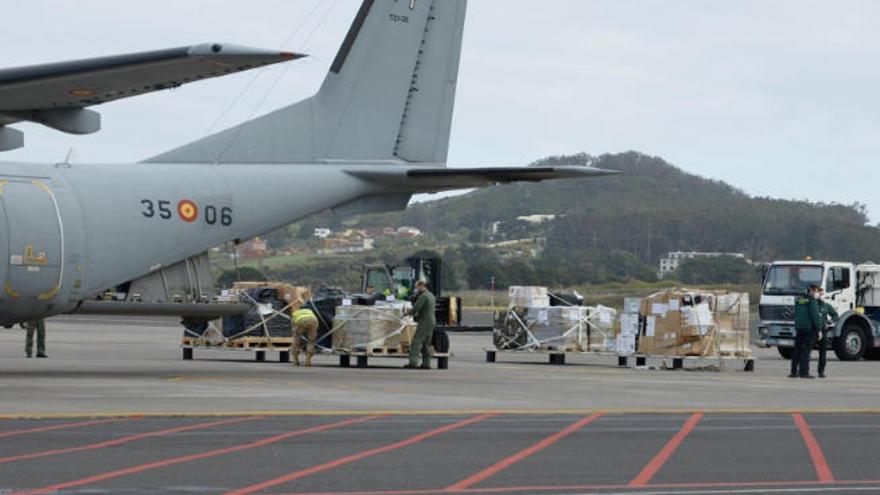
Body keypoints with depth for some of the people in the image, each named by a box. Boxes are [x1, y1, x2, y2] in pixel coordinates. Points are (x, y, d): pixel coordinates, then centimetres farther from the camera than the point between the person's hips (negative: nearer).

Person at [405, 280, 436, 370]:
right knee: (426, 343, 14)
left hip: (424, 322, -10)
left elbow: (415, 307, -20)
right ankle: (426, 364, 13)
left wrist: (413, 313, 2)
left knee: (416, 342, -12)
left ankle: (413, 363, -20)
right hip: (432, 321, 10)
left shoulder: (423, 296, -14)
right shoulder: (431, 296, 17)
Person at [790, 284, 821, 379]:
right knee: (806, 351, -5)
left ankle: (794, 371, 12)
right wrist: (819, 328, -11)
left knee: (797, 350, 10)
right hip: (810, 328, -7)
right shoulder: (812, 301, -9)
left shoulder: (798, 300, 14)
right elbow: (815, 315, -15)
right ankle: (804, 372, -8)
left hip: (799, 328, 7)